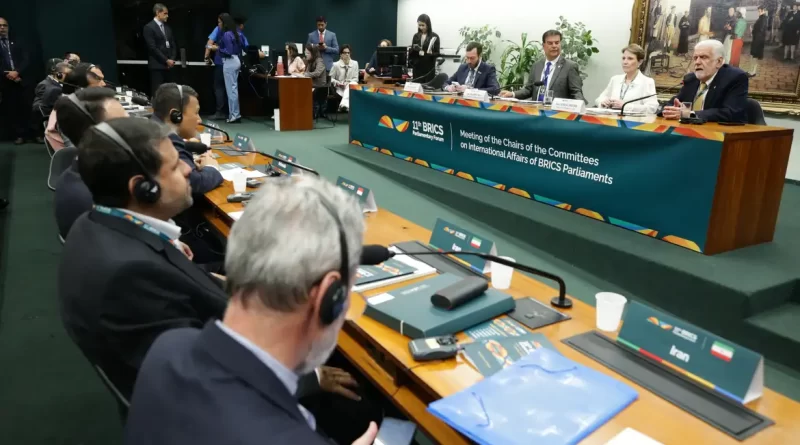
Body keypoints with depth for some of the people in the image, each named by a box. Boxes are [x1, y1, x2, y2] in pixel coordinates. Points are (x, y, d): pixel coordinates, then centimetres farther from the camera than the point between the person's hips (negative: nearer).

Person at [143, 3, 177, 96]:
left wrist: (172, 59, 1)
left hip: (169, 65, 6)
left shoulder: (167, 27, 16)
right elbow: (152, 48, -13)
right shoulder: (149, 27, -6)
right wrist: (166, 60, -13)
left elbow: (173, 45, 17)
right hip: (157, 65, -6)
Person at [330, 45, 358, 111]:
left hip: (351, 86, 1)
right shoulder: (336, 65, 1)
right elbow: (330, 78, 4)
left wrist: (348, 83, -14)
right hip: (340, 88, -1)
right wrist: (338, 83, -15)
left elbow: (356, 79, 5)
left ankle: (344, 104, -58)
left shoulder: (355, 63, 7)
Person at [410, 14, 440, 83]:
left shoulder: (434, 37, -2)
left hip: (429, 68, -3)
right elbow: (411, 53, 10)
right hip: (417, 67, 3)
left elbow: (437, 53, -4)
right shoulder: (416, 36, 9)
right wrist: (414, 49, -11)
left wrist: (430, 53, -22)